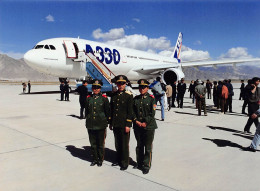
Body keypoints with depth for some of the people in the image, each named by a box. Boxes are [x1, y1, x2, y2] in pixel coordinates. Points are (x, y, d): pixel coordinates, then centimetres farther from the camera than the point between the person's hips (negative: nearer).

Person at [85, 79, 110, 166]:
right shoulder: (88, 98, 5)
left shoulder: (104, 98, -3)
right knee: (93, 143, 13)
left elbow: (107, 111, 1)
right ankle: (94, 159, 29)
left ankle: (100, 160, 25)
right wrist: (87, 121, 11)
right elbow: (87, 111, 12)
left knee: (100, 144, 8)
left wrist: (106, 122, 0)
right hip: (90, 125, 3)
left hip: (101, 125, -3)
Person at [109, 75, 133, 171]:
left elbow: (130, 111, -9)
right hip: (115, 124, 5)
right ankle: (119, 160, 33)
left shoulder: (129, 95, -7)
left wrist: (128, 125, -13)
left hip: (124, 124, -5)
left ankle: (125, 163, 20)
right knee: (117, 144, 16)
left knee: (124, 144, 5)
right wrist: (110, 123, 11)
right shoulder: (114, 95, 7)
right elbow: (111, 109, 12)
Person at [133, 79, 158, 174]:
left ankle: (147, 166, 16)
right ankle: (139, 163, 30)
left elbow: (152, 113, -8)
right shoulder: (136, 98, 8)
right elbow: (133, 111, 7)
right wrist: (136, 121, -7)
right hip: (137, 126, 4)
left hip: (148, 126, -4)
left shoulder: (151, 98, -3)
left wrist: (145, 123, -13)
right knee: (139, 146, 15)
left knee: (148, 147, 3)